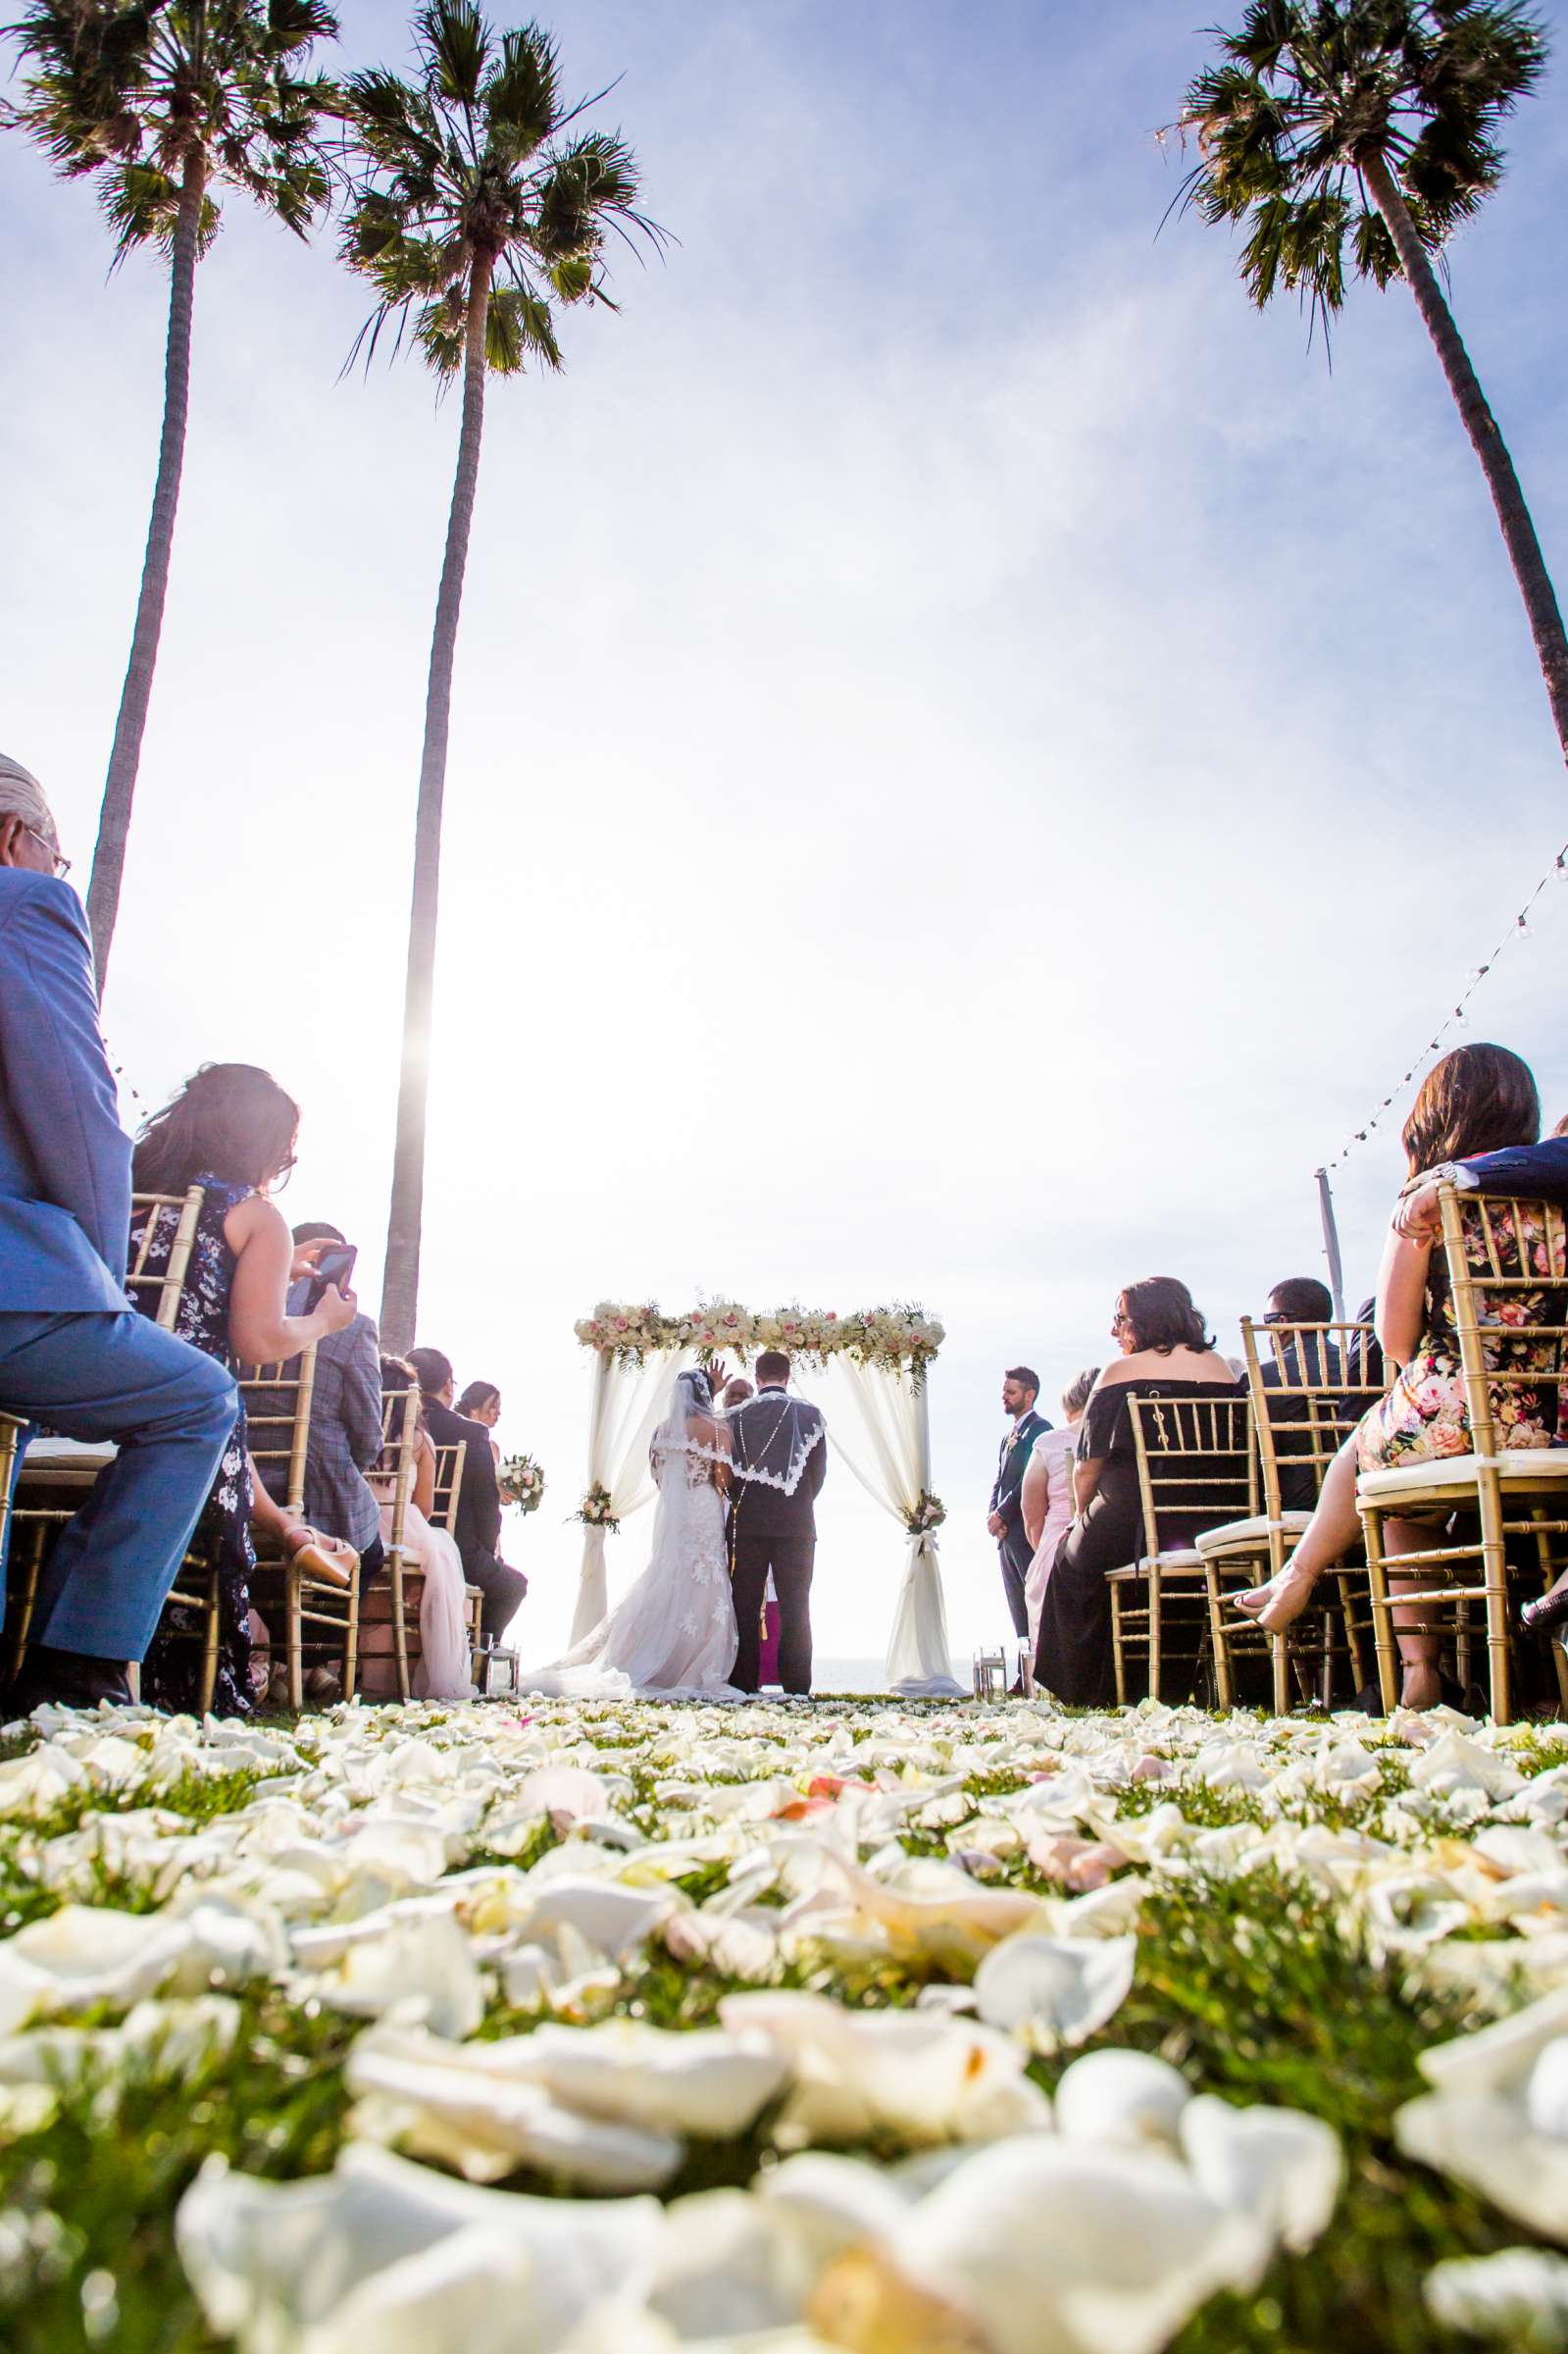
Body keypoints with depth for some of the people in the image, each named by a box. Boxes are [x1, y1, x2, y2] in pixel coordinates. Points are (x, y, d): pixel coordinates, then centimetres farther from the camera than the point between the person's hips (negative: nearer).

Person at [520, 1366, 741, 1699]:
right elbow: (723, 1479, -9)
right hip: (704, 1514, -5)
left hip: (670, 1513, 5)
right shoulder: (717, 1429, -6)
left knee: (665, 1586, 11)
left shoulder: (663, 1429, 9)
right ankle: (696, 1673, -2)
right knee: (702, 1588, -1)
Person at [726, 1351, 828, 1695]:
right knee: (794, 1609, 3)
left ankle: (744, 1683, 5)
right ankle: (796, 1686, 1)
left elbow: (726, 1471, 1)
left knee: (745, 1608, 6)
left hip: (747, 1522, 1)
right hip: (797, 1524, 0)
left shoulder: (736, 1416, 2)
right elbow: (819, 1471, 3)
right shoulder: (810, 1414, 1)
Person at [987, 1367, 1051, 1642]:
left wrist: (1002, 1515, -12)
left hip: (1027, 1532, -9)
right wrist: (994, 1516, 1)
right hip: (1007, 1536, 9)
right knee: (1020, 1615, 9)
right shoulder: (1008, 1438, 21)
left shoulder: (1039, 1429, -7)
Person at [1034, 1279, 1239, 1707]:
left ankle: (1087, 1692, 22)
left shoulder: (1120, 1373, -5)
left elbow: (1087, 1467, -5)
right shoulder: (1222, 1368, 9)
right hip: (1216, 1527, 6)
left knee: (1072, 1557, 20)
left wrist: (1081, 1515, 14)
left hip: (1132, 1524, -5)